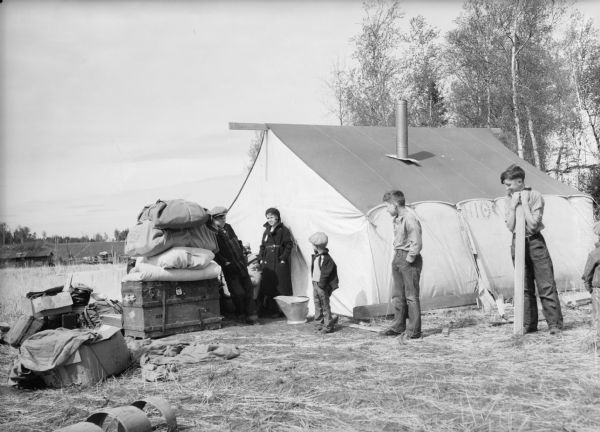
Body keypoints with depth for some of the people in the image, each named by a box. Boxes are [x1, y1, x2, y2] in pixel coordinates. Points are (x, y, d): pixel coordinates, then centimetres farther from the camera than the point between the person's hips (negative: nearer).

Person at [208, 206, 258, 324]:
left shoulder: (228, 227, 10)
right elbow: (214, 252, -17)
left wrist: (242, 257, 12)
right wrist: (225, 263, -18)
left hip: (241, 265, 7)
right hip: (230, 270, -6)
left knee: (248, 289, 4)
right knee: (238, 292, -5)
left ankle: (251, 315, 11)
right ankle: (241, 315, 16)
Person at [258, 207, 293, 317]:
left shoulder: (283, 230, -3)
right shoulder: (266, 231, 16)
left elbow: (289, 245, -8)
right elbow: (262, 246, 20)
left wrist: (283, 258, -13)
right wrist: (261, 258, 9)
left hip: (280, 263, -6)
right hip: (268, 264, 6)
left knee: (281, 286, -5)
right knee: (267, 286, 6)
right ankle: (269, 309, 13)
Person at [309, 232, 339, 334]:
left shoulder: (326, 258, -18)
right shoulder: (315, 256, 9)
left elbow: (326, 273, -17)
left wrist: (322, 284, -16)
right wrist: (314, 282, 14)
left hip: (322, 285, -9)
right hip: (315, 283, 9)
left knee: (325, 306, -2)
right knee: (317, 304, 14)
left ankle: (328, 326, 5)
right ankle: (319, 324, 22)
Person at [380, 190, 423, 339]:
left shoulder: (410, 219, -18)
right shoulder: (397, 219, 11)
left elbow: (416, 244, -21)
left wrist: (409, 259, -15)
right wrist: (398, 256, 13)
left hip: (409, 259, -9)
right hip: (398, 257, 9)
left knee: (411, 296, -2)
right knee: (397, 295, 14)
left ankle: (413, 330, 4)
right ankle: (398, 326, 23)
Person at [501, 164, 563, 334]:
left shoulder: (535, 196, -9)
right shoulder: (508, 200, 4)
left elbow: (533, 224, -17)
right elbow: (510, 227, -5)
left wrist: (524, 202, -16)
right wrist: (514, 205, -12)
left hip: (535, 242, -4)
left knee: (546, 286, -5)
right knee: (524, 287, 6)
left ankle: (555, 324, -1)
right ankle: (528, 324, 13)